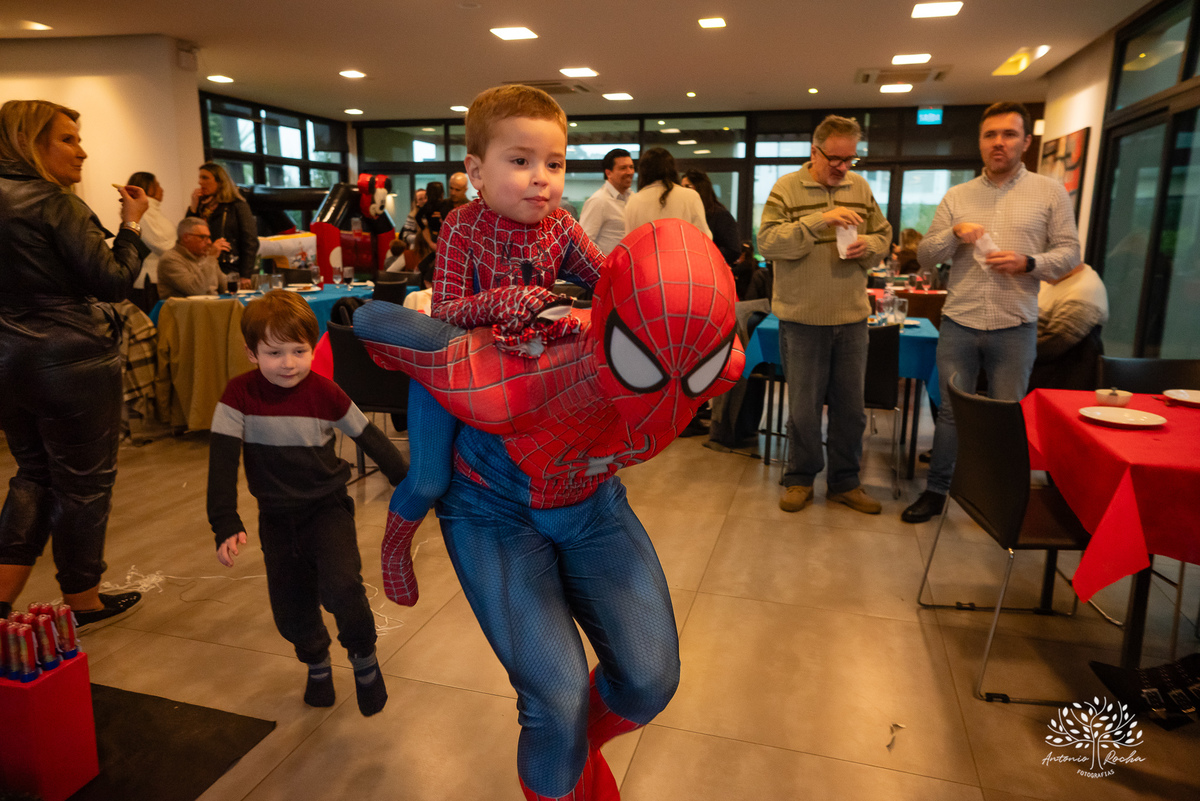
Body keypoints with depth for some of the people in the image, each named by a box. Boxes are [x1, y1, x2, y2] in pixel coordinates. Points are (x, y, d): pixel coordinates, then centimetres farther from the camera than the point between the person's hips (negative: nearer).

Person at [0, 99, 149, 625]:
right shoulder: (56, 204, -14)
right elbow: (114, 283, -15)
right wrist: (132, 225, -4)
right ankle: (82, 602, 20)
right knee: (84, 482, 6)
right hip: (72, 364, -8)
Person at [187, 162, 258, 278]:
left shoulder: (238, 206, 2)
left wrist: (245, 276, -14)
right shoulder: (201, 207, 17)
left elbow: (250, 242, -5)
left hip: (231, 271, -4)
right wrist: (193, 208, 5)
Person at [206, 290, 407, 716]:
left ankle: (363, 657, 9)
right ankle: (317, 661, 40)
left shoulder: (324, 392, -12)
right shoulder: (239, 395, -11)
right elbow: (222, 464, -13)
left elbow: (369, 437, -2)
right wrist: (225, 525, -20)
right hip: (276, 518, 2)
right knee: (290, 609, 7)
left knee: (342, 587, -21)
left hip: (328, 509, -2)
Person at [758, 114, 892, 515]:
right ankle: (800, 478, 24)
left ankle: (844, 482, 26)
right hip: (802, 318, -4)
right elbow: (768, 242, -16)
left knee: (851, 407, 11)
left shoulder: (860, 187, 9)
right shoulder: (786, 188, -4)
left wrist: (869, 245, -6)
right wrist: (820, 220, -24)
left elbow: (883, 234, 16)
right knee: (804, 407, 6)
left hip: (852, 317, 4)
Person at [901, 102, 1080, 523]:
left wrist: (1027, 263, -15)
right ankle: (936, 490, 19)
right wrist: (953, 234, -13)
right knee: (951, 411, 7)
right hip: (959, 323, 1)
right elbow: (925, 255, 6)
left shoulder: (1049, 193, 5)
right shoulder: (957, 196, 9)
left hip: (1015, 327, -1)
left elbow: (1069, 252, 3)